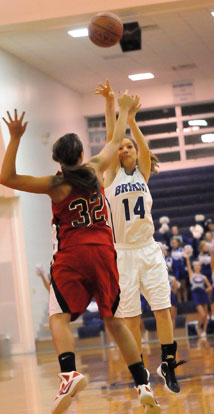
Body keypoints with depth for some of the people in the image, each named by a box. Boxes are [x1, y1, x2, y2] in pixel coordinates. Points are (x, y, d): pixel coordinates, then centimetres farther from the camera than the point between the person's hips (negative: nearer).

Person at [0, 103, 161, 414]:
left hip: (71, 256, -4)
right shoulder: (95, 169, 3)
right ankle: (143, 385, 11)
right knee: (113, 319, 14)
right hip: (103, 251, 4)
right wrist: (123, 110, 36)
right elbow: (116, 141, 22)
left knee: (59, 317, -8)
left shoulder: (56, 185, -6)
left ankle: (70, 373, -36)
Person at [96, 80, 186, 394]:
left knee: (163, 309, -4)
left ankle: (168, 365, 5)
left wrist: (131, 119, -23)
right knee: (130, 316, 0)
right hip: (123, 253, -1)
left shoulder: (143, 173, 9)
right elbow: (110, 140, -8)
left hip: (149, 250, 2)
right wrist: (110, 107, -20)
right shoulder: (112, 175, 4)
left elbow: (145, 148, -9)